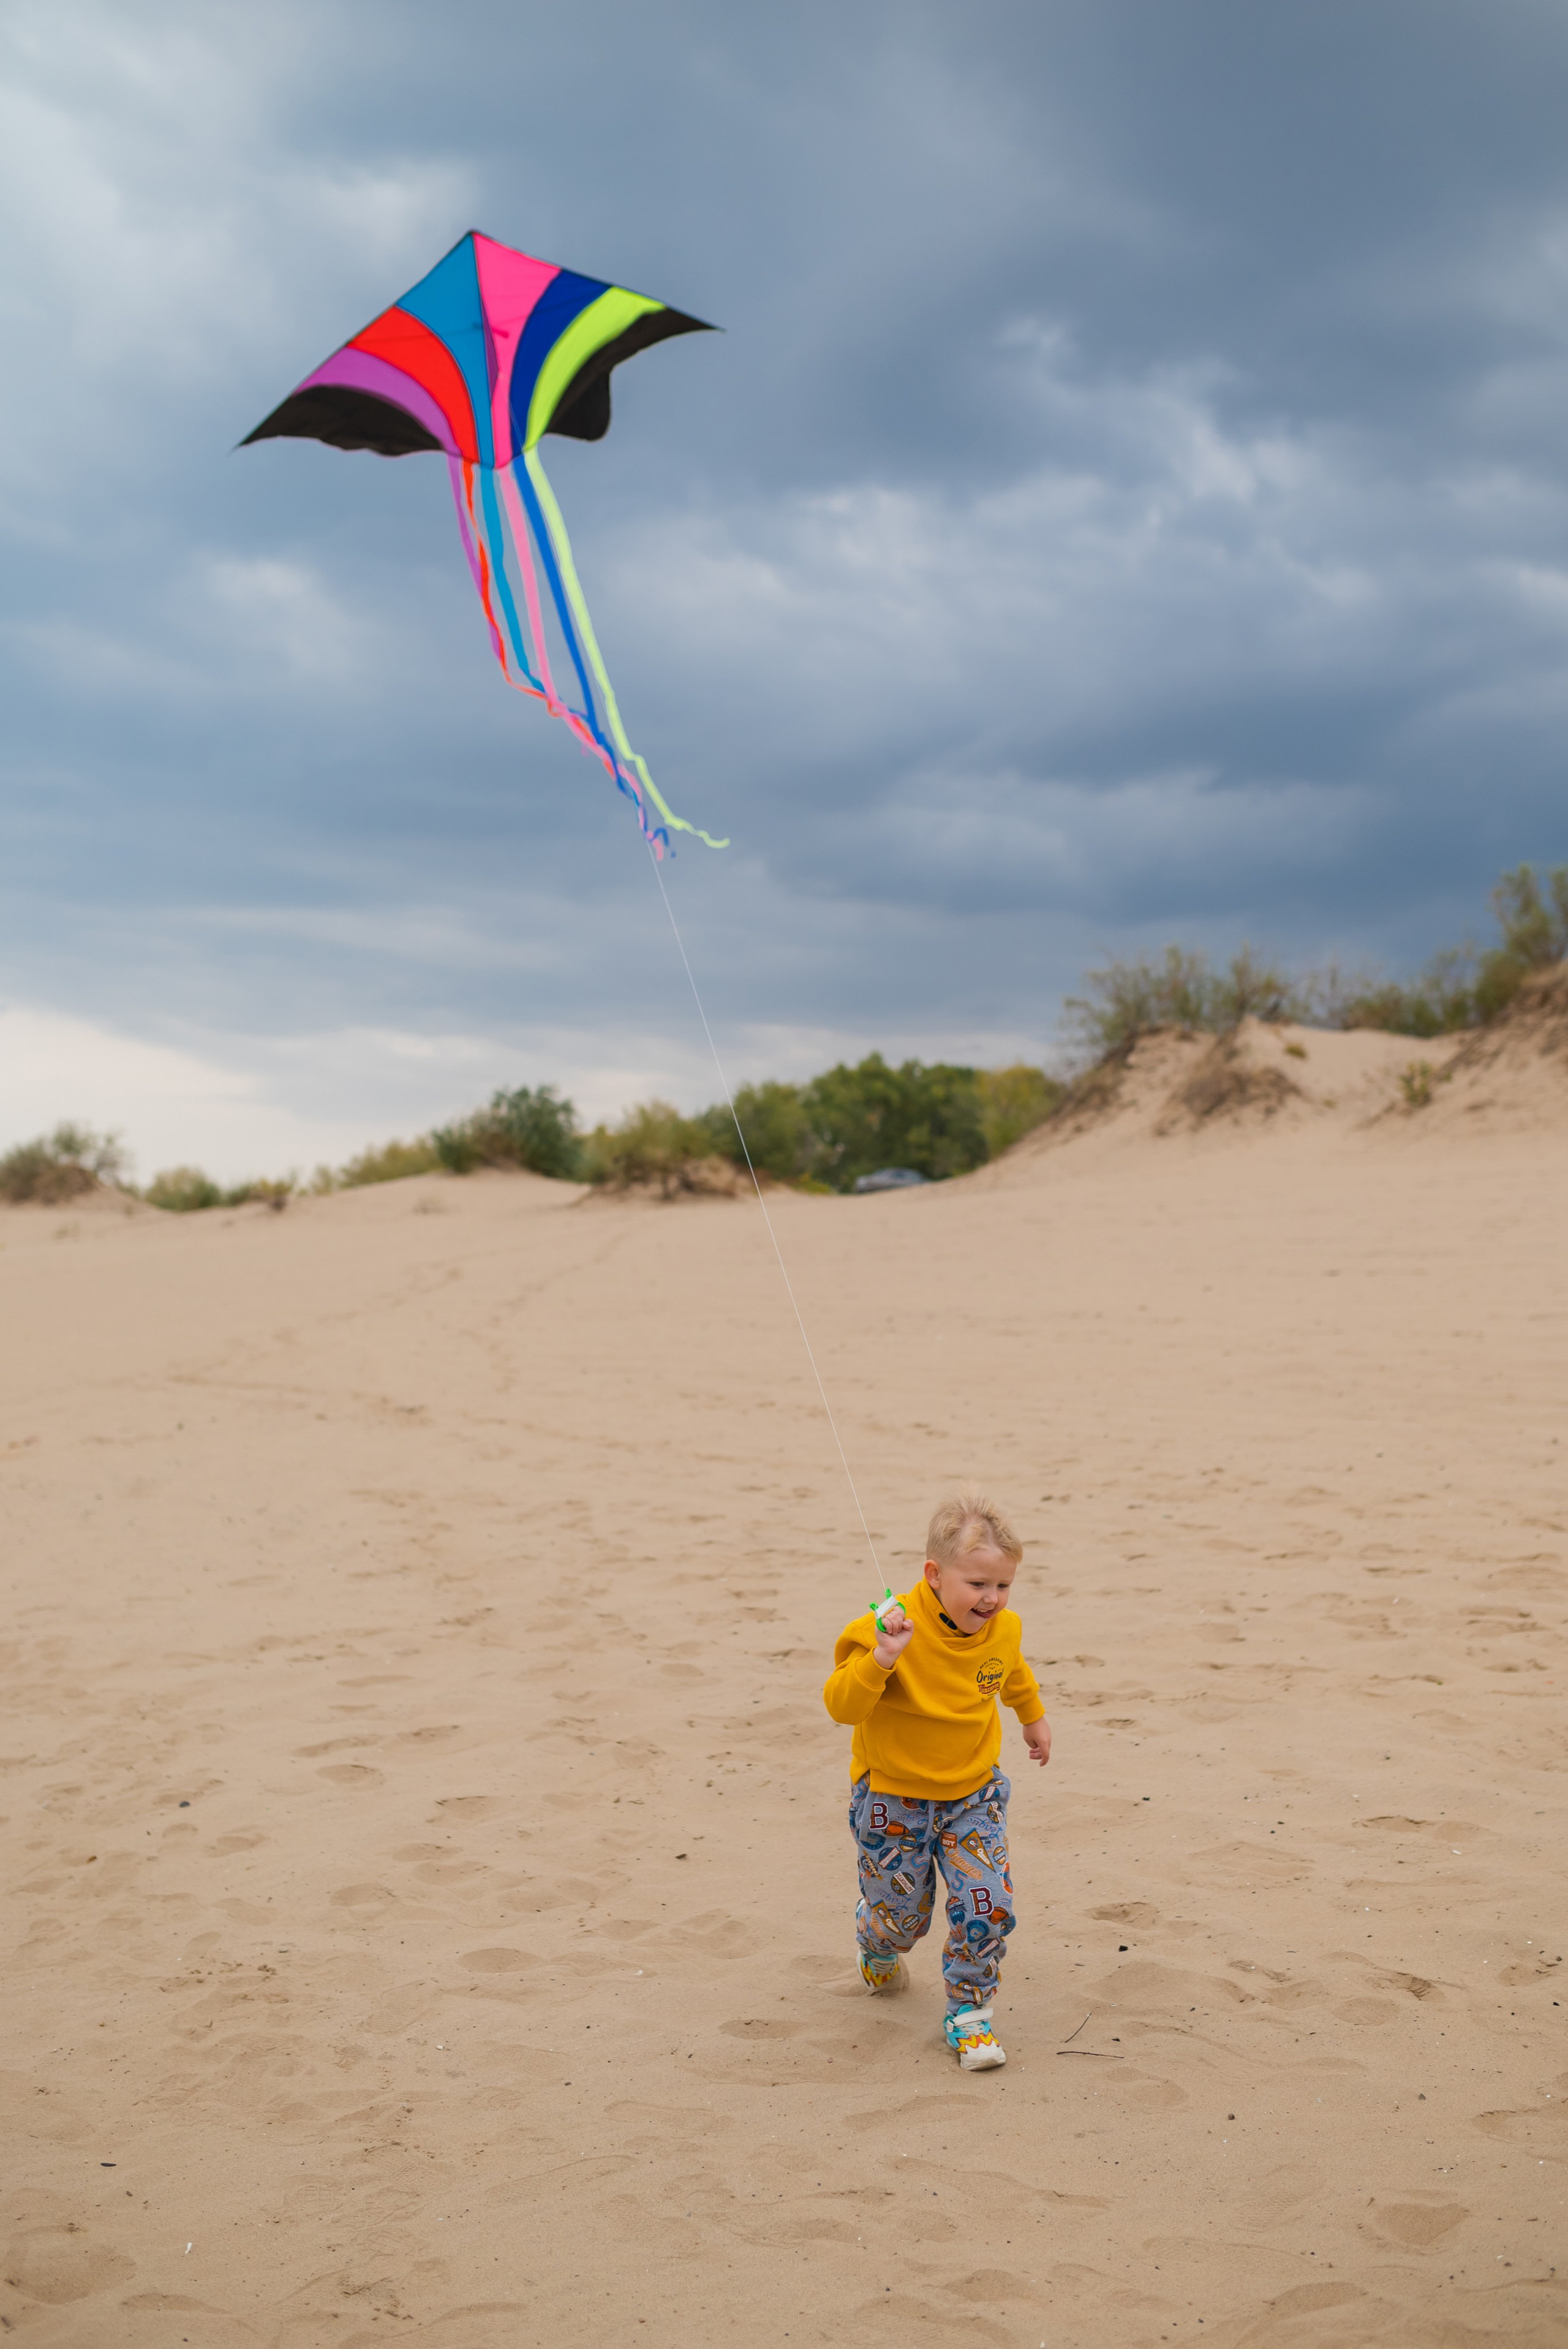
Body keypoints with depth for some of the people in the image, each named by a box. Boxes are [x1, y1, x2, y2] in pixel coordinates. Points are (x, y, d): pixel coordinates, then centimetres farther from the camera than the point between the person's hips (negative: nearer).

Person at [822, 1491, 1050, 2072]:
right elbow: (841, 1705, -30)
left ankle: (968, 2013, 13)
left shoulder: (1002, 1631, -7)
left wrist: (1033, 1717, 35)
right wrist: (880, 1660, -46)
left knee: (989, 1906, -9)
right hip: (894, 1796, -4)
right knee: (900, 1914, 10)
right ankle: (879, 1954, 48)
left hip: (972, 1794, 4)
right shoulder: (893, 1630, -26)